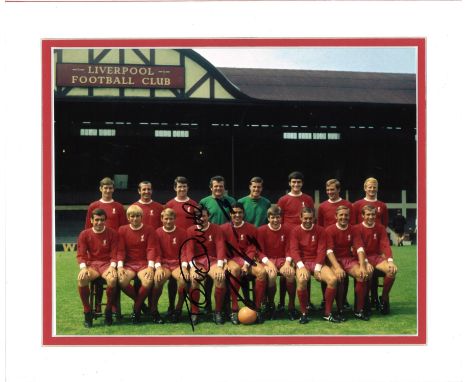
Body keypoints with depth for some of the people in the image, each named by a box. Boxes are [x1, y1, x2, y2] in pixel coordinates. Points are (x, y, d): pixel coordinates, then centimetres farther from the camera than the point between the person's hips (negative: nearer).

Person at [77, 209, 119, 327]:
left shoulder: (112, 234, 3)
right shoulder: (84, 234, 6)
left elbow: (114, 253, 0)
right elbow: (81, 254, 2)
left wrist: (112, 266, -17)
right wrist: (83, 267, -17)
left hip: (107, 264, -1)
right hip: (91, 264, 1)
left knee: (112, 279, -37)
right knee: (82, 278, -35)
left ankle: (108, 311, -12)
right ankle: (87, 312, -17)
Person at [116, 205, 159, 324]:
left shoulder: (149, 230, 4)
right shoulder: (122, 230, 7)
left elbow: (151, 249, -3)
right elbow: (120, 250, 2)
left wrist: (150, 266, -16)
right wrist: (120, 266, -13)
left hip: (144, 264, -1)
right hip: (128, 264, 1)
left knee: (148, 281, -34)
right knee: (122, 281, -32)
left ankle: (137, 309, -9)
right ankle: (140, 302, -2)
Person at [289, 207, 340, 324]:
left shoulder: (320, 230, 5)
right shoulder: (295, 231, 2)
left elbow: (321, 250, -1)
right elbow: (294, 250, -7)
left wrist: (317, 268, -13)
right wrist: (301, 266, -22)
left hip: (318, 262, 2)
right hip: (302, 262, -2)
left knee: (333, 279, -26)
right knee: (301, 280, -36)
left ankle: (327, 313, -10)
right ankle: (303, 313, -17)